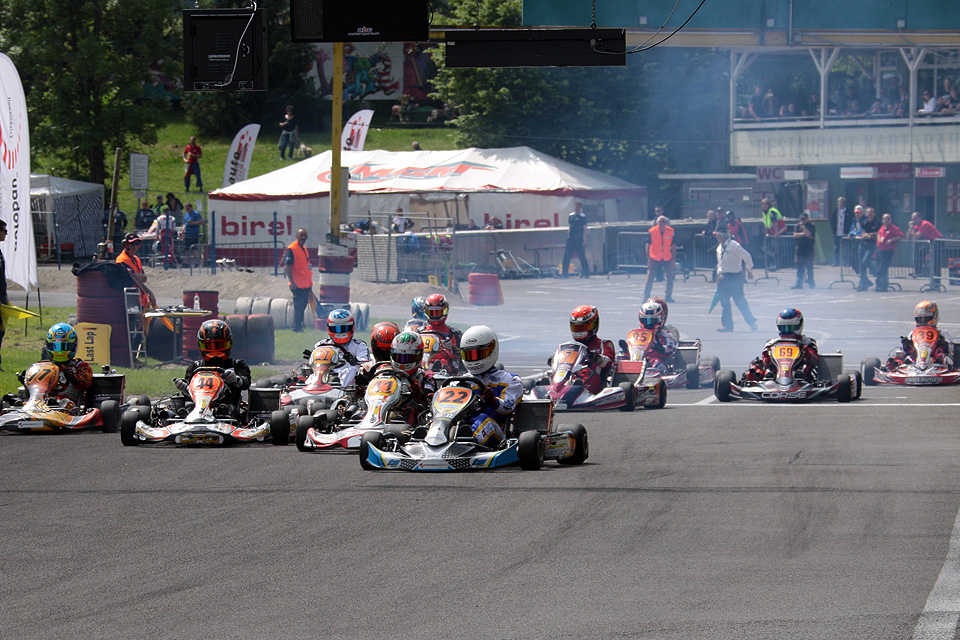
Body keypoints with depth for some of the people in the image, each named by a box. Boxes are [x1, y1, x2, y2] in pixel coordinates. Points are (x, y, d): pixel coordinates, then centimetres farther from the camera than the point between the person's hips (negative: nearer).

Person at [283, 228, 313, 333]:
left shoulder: (304, 250, 16)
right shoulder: (291, 249, -12)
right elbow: (287, 266, -16)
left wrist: (310, 283, 23)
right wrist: (292, 282, -21)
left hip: (306, 285, 9)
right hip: (297, 285, -8)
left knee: (302, 307, 13)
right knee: (298, 307, -5)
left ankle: (299, 327, 20)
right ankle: (297, 328, 2)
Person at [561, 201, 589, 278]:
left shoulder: (583, 216, -3)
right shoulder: (570, 216, 14)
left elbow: (585, 229, -5)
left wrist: (584, 239, -12)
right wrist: (568, 236, 15)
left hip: (579, 240, -6)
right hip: (570, 239, 6)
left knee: (582, 257, -2)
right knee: (566, 257, 3)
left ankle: (586, 273, 4)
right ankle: (564, 273, 7)